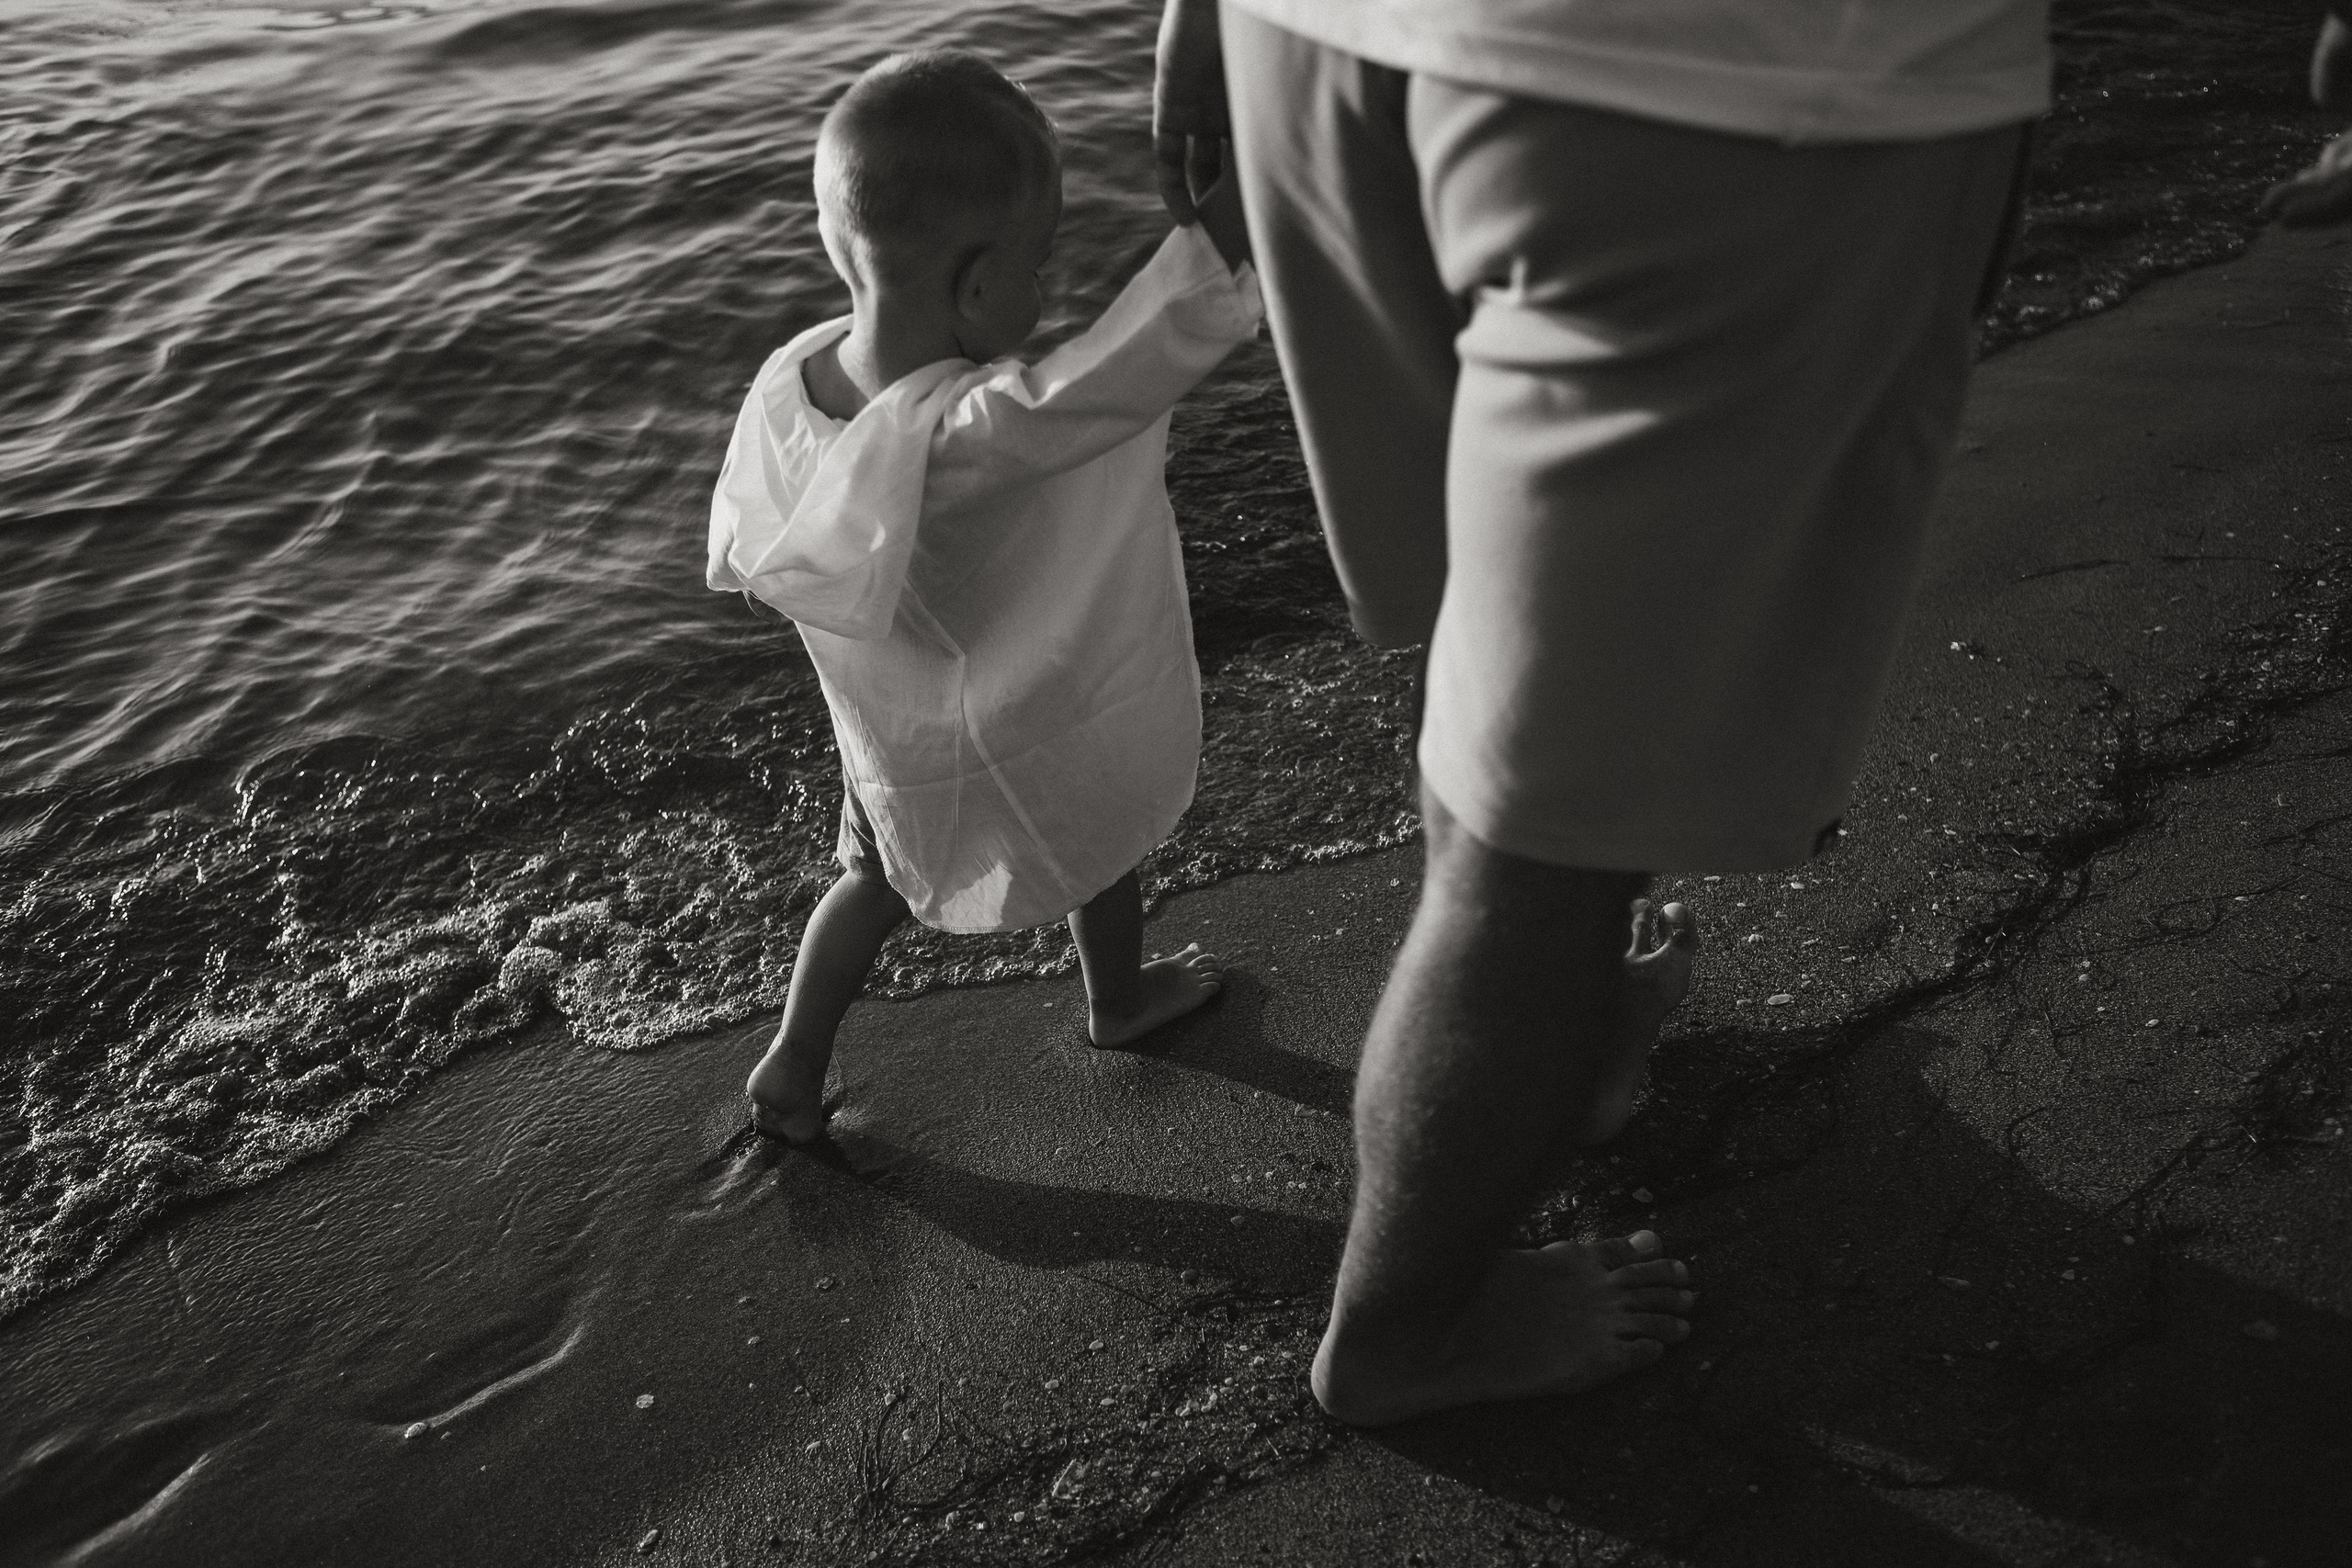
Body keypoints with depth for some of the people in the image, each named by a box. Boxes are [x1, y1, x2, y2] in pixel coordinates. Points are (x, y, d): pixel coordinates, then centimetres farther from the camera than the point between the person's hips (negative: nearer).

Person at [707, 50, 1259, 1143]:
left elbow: (740, 557, -5)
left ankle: (792, 1074, 39)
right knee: (1101, 857, 28)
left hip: (894, 738, 4)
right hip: (1045, 741, -4)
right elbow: (1141, 355, -50)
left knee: (874, 880, 31)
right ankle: (1120, 1000, 55)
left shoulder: (785, 386, -21)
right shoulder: (978, 437, -41)